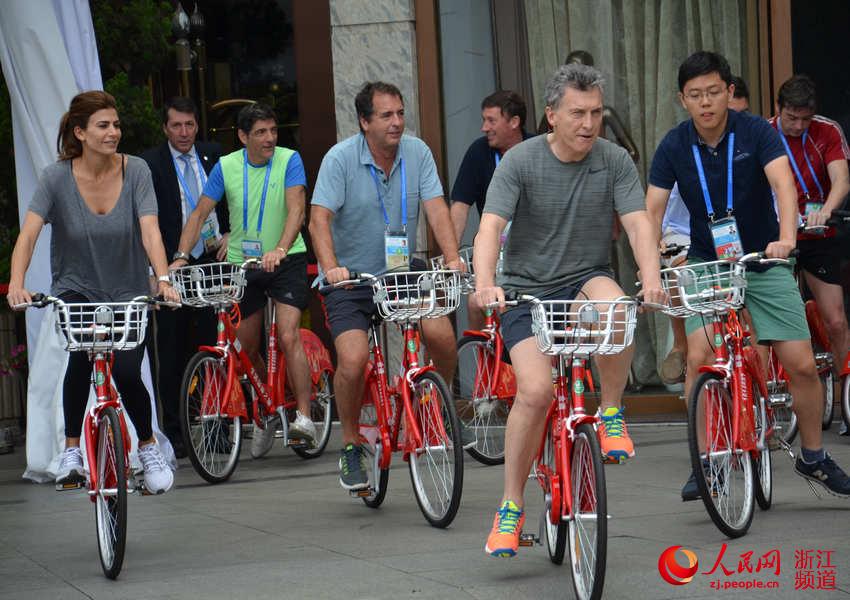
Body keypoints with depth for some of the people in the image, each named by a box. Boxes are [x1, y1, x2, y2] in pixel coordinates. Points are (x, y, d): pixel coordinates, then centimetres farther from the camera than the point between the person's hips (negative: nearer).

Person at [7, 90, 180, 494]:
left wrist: (163, 278, -38)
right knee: (82, 354, -27)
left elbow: (150, 230, -21)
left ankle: (148, 447, 19)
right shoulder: (57, 177, -14)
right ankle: (71, 450, -11)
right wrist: (16, 284, -39)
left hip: (128, 292, 1)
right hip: (76, 290, -1)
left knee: (126, 373, -11)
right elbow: (28, 234, -23)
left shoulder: (135, 171, -12)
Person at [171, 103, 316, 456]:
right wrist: (181, 257, -16)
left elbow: (296, 209, -21)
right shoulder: (226, 167, -2)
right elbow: (200, 214, -3)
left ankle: (304, 416, -18)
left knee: (289, 337, -19)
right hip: (242, 263, 3)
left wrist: (280, 249, -37)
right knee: (247, 348, 8)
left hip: (285, 261, -3)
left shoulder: (289, 161, -9)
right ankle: (267, 415, 28)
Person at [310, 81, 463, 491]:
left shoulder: (416, 153, -2)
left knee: (442, 335, -18)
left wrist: (452, 258, -24)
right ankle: (350, 446, 2)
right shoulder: (340, 158, -11)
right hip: (351, 278, -3)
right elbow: (320, 218, -19)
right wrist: (331, 267, -35)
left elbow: (435, 208, -8)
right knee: (353, 359, -20)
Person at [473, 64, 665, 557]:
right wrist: (484, 285, -36)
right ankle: (511, 508, -3)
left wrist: (651, 277, -31)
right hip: (528, 289, -1)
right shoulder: (521, 162, -9)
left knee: (614, 305, -36)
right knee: (536, 390, -20)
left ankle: (611, 413, -13)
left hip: (587, 279, 1)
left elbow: (638, 222, -11)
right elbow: (491, 226, -18)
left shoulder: (615, 161, -3)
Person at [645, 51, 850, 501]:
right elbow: (652, 211, -12)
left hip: (763, 262, 0)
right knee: (699, 358, -20)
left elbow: (782, 182, -28)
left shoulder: (755, 132, -14)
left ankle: (813, 457, 18)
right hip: (707, 264, 0)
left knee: (801, 364, -4)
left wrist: (786, 237, -46)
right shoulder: (674, 146, -9)